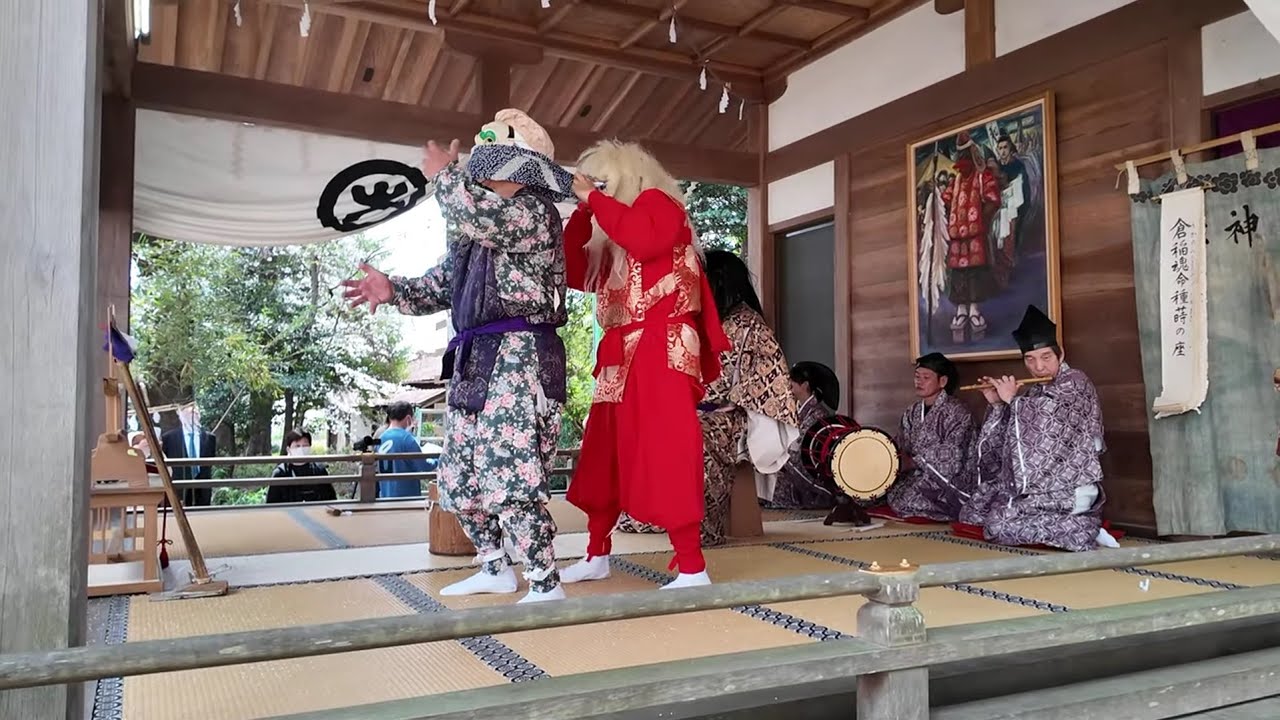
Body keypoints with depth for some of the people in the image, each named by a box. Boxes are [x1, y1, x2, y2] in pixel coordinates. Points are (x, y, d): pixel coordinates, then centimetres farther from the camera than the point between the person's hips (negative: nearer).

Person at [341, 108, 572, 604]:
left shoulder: (534, 213, -9)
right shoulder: (480, 230, 19)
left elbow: (472, 210, -27)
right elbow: (443, 282, 20)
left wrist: (444, 174, -8)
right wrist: (394, 290, 3)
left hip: (520, 360, -10)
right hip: (477, 359, 10)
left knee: (510, 478, -14)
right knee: (460, 476, 15)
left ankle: (546, 586, -3)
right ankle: (495, 569, 31)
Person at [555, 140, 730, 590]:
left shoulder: (658, 203, 0)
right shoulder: (612, 237, 23)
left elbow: (644, 238, -21)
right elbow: (578, 275, 19)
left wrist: (595, 198, -10)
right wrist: (581, 214, 12)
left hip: (661, 352, -9)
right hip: (623, 356, 9)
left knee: (663, 455, -13)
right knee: (602, 456, 12)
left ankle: (692, 568, -9)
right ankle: (596, 556, 25)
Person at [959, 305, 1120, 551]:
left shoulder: (1075, 382, -7)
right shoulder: (1034, 393, 14)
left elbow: (1046, 419, -23)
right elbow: (1009, 439, 17)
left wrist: (1012, 400, -8)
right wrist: (996, 405, 4)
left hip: (1067, 488, -9)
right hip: (1034, 484, 9)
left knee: (1001, 527, -21)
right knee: (972, 515, 7)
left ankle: (1084, 529, -10)